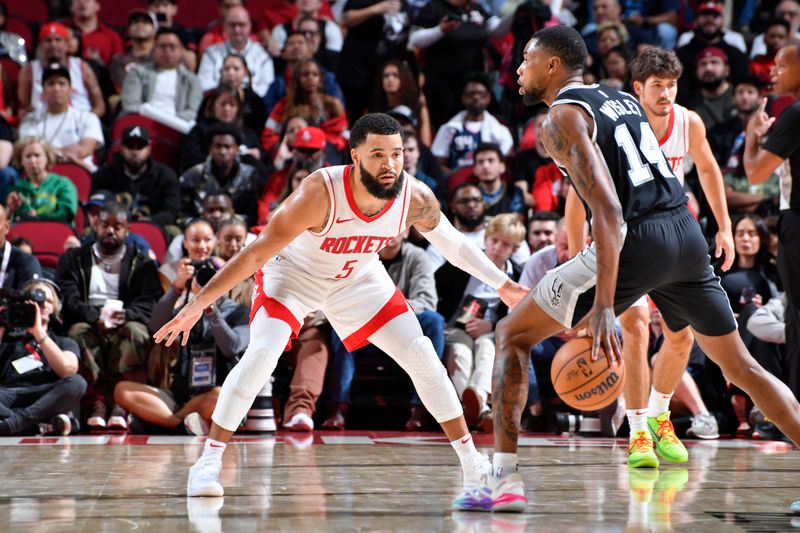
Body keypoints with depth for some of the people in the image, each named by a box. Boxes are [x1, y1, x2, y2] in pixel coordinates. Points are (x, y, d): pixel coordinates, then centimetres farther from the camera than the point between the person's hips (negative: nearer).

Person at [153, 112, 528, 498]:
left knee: (422, 357, -2)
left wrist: (502, 284, 3)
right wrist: (198, 304, -32)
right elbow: (257, 252, -32)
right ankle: (208, 463, -15)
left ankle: (472, 462, 12)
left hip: (359, 278, 4)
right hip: (293, 272, -4)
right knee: (261, 354, -25)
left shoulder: (415, 198, -24)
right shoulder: (320, 193, -37)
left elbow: (452, 243, -2)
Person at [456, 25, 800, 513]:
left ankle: (505, 481, -3)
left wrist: (603, 307, -24)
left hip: (636, 238, -7)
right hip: (687, 230, 7)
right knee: (740, 365, 19)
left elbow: (608, 211, -17)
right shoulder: (625, 100, 21)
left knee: (514, 335, 5)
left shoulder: (564, 117, -3)